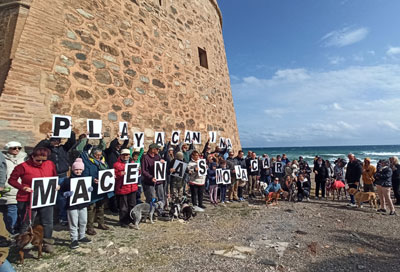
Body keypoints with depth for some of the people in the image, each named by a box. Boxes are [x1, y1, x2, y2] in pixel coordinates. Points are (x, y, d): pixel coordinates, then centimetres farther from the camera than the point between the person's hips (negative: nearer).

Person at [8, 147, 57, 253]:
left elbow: (55, 178, 15)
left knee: (48, 222, 10)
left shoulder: (51, 164, 1)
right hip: (27, 200, -3)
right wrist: (22, 187, -19)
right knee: (26, 224, 9)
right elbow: (12, 180, -4)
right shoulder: (23, 166, -10)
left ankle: (47, 243, 25)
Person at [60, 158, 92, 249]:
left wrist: (90, 189, -5)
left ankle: (82, 236, 32)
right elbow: (61, 191, -5)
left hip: (83, 204, 5)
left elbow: (88, 188, 16)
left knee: (83, 221, 15)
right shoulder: (68, 180, -10)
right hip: (72, 205, -4)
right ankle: (74, 239, 18)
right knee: (73, 223, 4)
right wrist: (67, 194, -23)